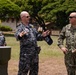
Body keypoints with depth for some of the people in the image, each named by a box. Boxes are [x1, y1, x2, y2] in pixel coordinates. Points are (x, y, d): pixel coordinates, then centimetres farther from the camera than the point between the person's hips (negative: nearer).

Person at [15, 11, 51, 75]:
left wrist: (42, 35, 6)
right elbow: (17, 35, -31)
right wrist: (20, 35, -53)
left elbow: (36, 36, 24)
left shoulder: (31, 26, 15)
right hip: (25, 52, -8)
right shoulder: (20, 27, -10)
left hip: (35, 51, 8)